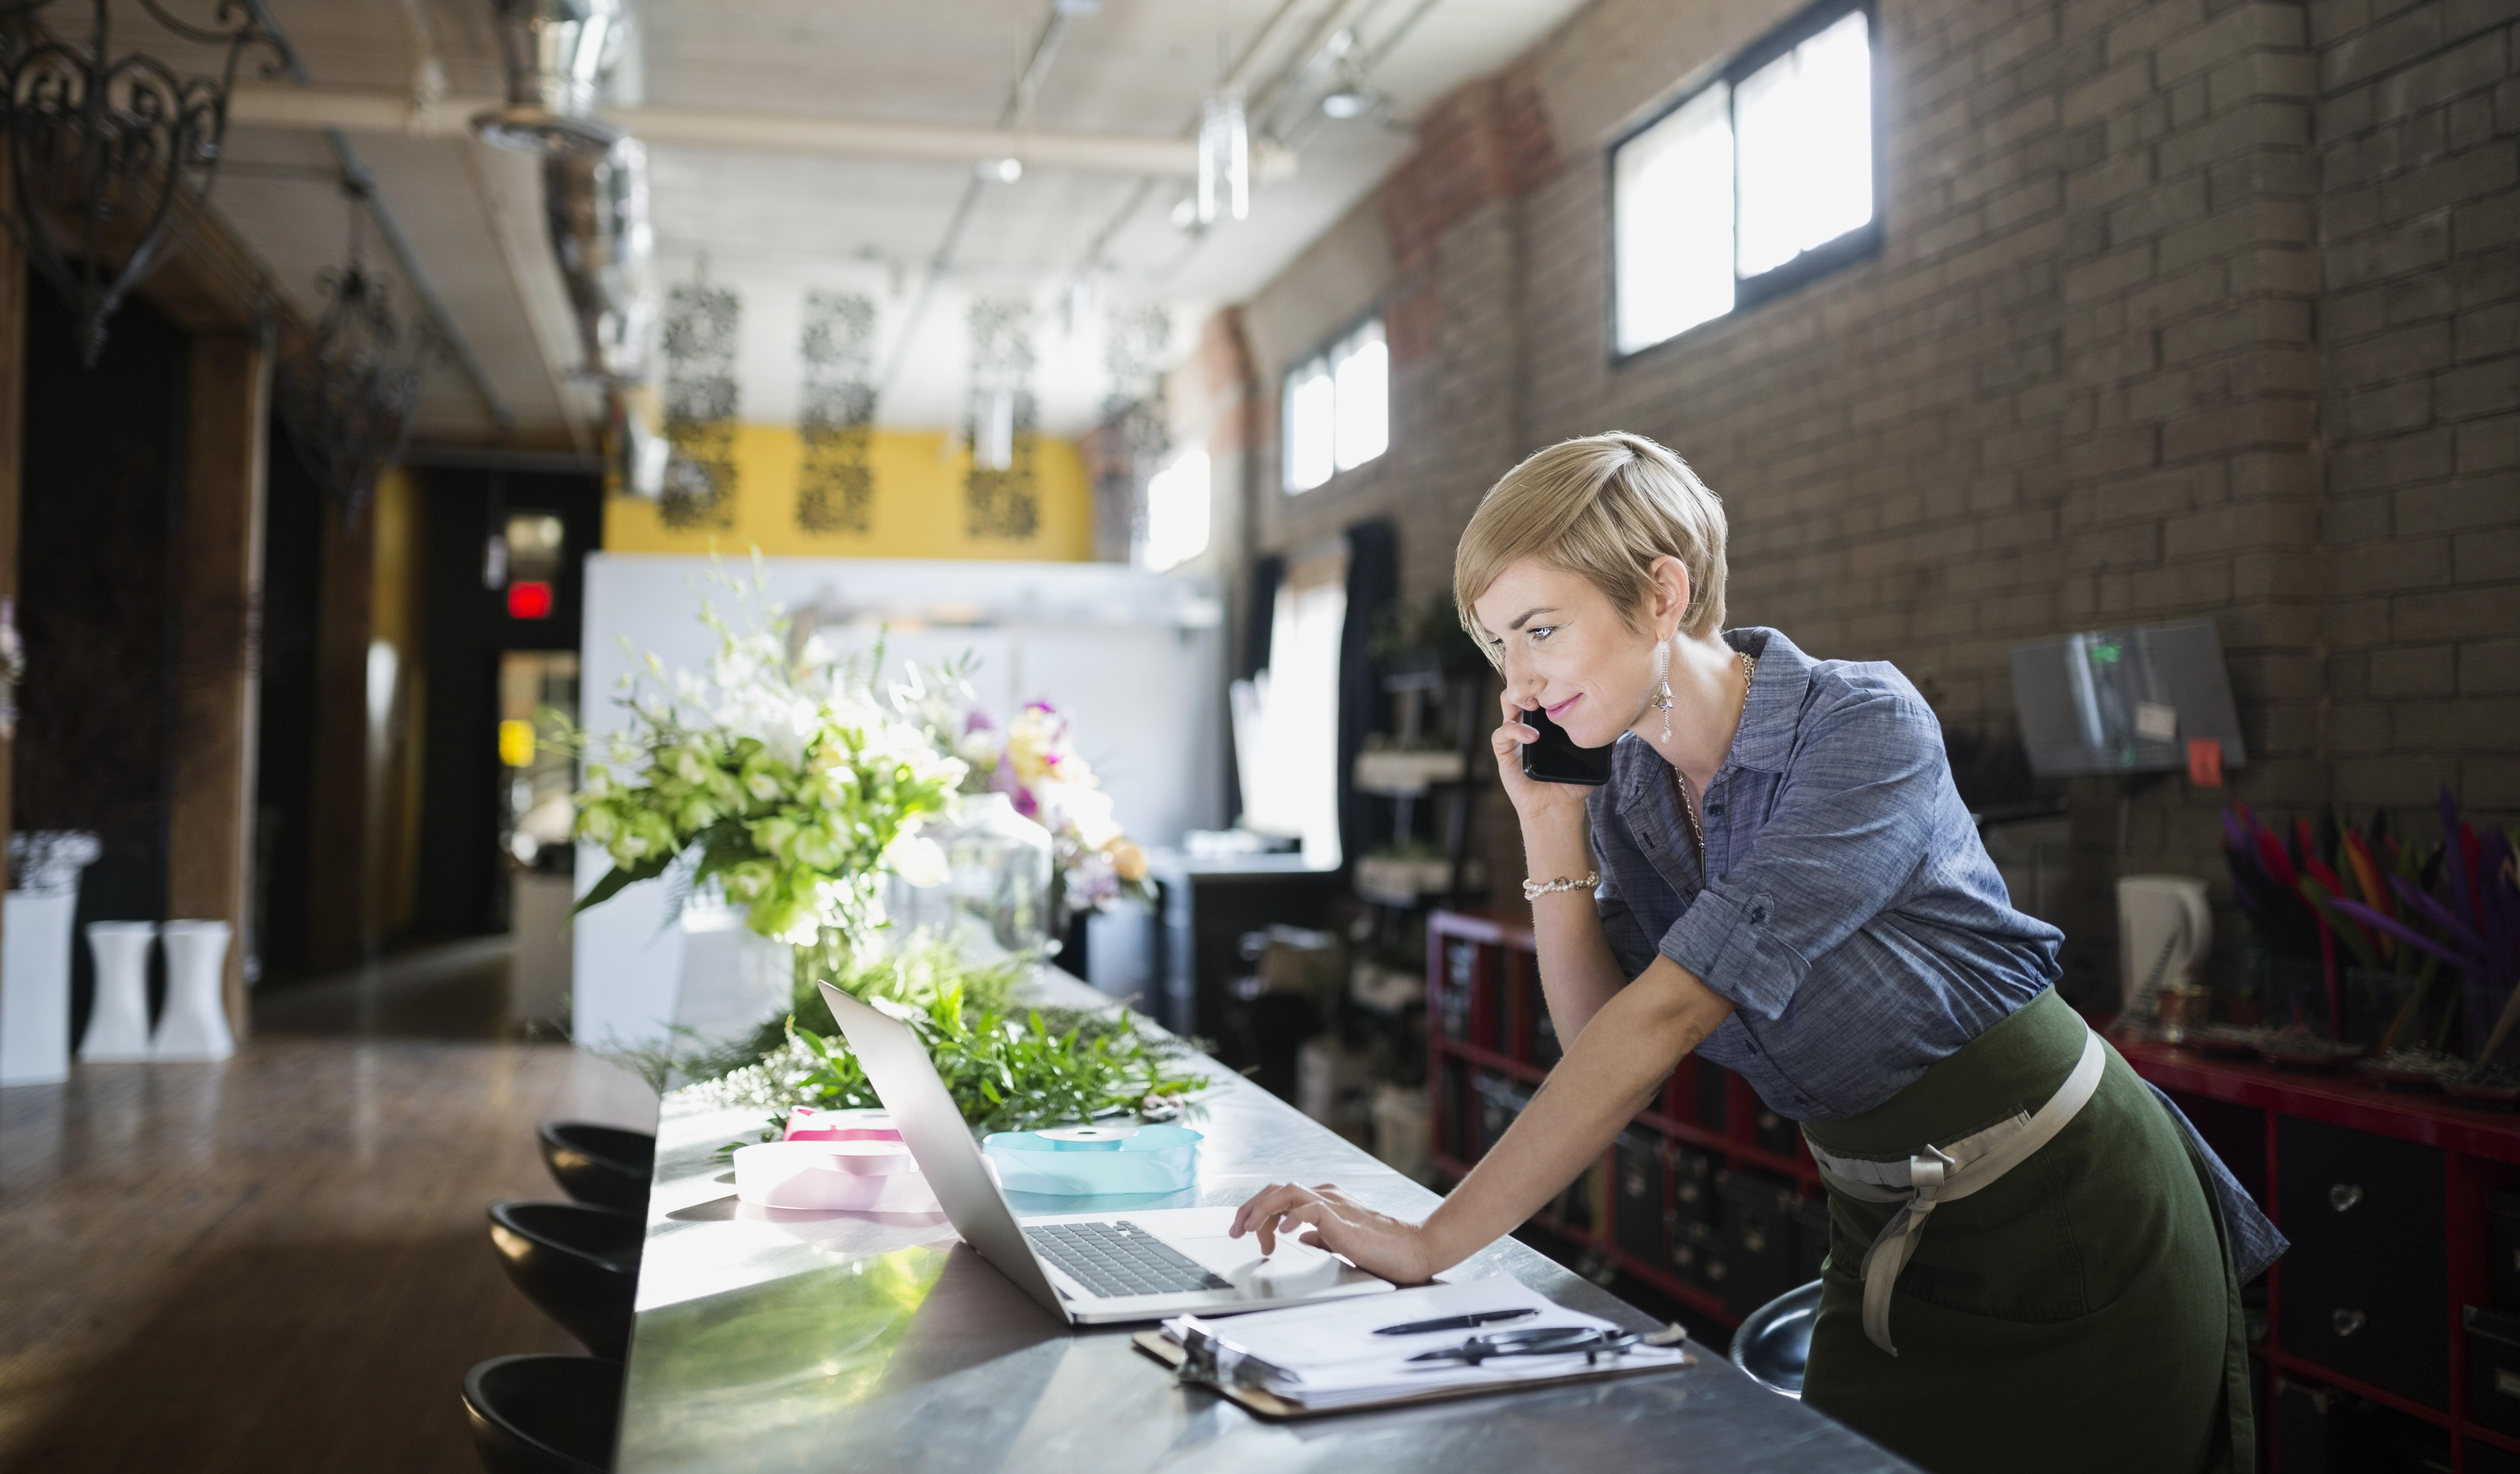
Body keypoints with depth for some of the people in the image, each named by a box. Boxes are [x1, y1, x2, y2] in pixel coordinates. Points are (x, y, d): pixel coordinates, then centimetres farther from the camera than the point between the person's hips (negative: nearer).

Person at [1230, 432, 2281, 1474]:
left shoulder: (1865, 726, -25)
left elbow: (1670, 1011, -32)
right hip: (1885, 1236, 6)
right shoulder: (1628, 791, -3)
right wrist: (1551, 830, -13)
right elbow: (1602, 1040, -3)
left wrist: (1434, 1242, -34)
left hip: (2068, 1219, -6)